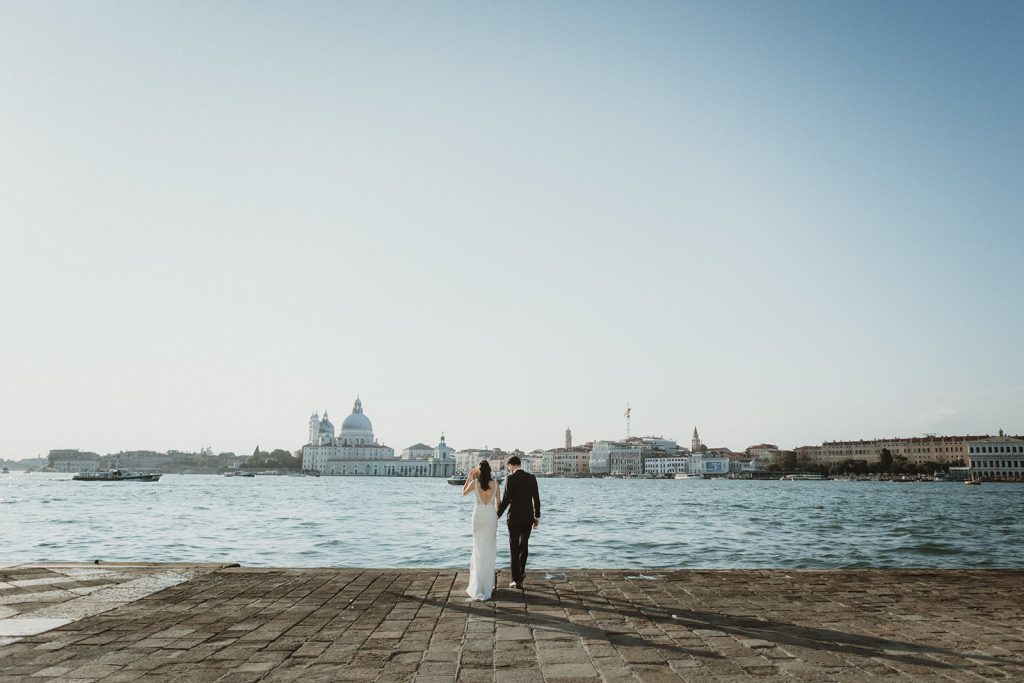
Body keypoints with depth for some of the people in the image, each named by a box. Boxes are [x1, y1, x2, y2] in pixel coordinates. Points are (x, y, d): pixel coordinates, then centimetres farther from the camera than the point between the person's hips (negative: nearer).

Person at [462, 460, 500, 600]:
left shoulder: (474, 483, -8)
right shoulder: (496, 484, -4)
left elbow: (464, 493, 11)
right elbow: (498, 503, 3)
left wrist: (469, 477, 8)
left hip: (478, 516, -1)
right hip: (491, 516, 1)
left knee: (479, 549, 7)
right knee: (490, 549, 11)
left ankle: (478, 585, 7)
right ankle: (488, 583, 17)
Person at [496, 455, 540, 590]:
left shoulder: (510, 479, -12)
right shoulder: (532, 478, 1)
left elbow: (506, 500, -15)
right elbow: (536, 499, 3)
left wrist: (497, 516, -4)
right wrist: (537, 517, 13)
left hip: (514, 518, -4)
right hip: (529, 517, 4)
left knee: (514, 549, 4)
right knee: (524, 545, 25)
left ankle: (517, 580, 5)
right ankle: (521, 572, 29)